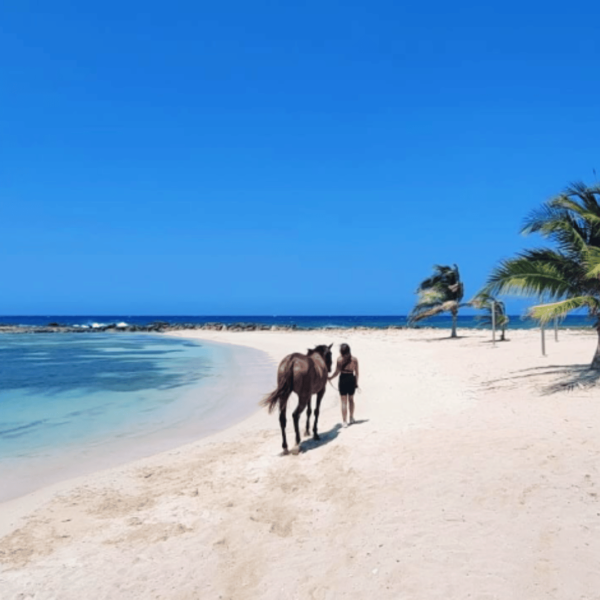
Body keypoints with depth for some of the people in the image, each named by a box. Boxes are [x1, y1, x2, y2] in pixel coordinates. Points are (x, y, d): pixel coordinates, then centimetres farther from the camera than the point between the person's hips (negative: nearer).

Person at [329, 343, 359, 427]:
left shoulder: (340, 359, -10)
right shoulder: (354, 359, -1)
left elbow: (337, 372, -10)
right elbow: (356, 372, 3)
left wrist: (330, 378, 5)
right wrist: (356, 382, 12)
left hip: (343, 379, -3)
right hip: (352, 379, 3)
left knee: (344, 401, 3)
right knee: (351, 399, 23)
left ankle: (344, 421, 3)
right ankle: (351, 418, 31)